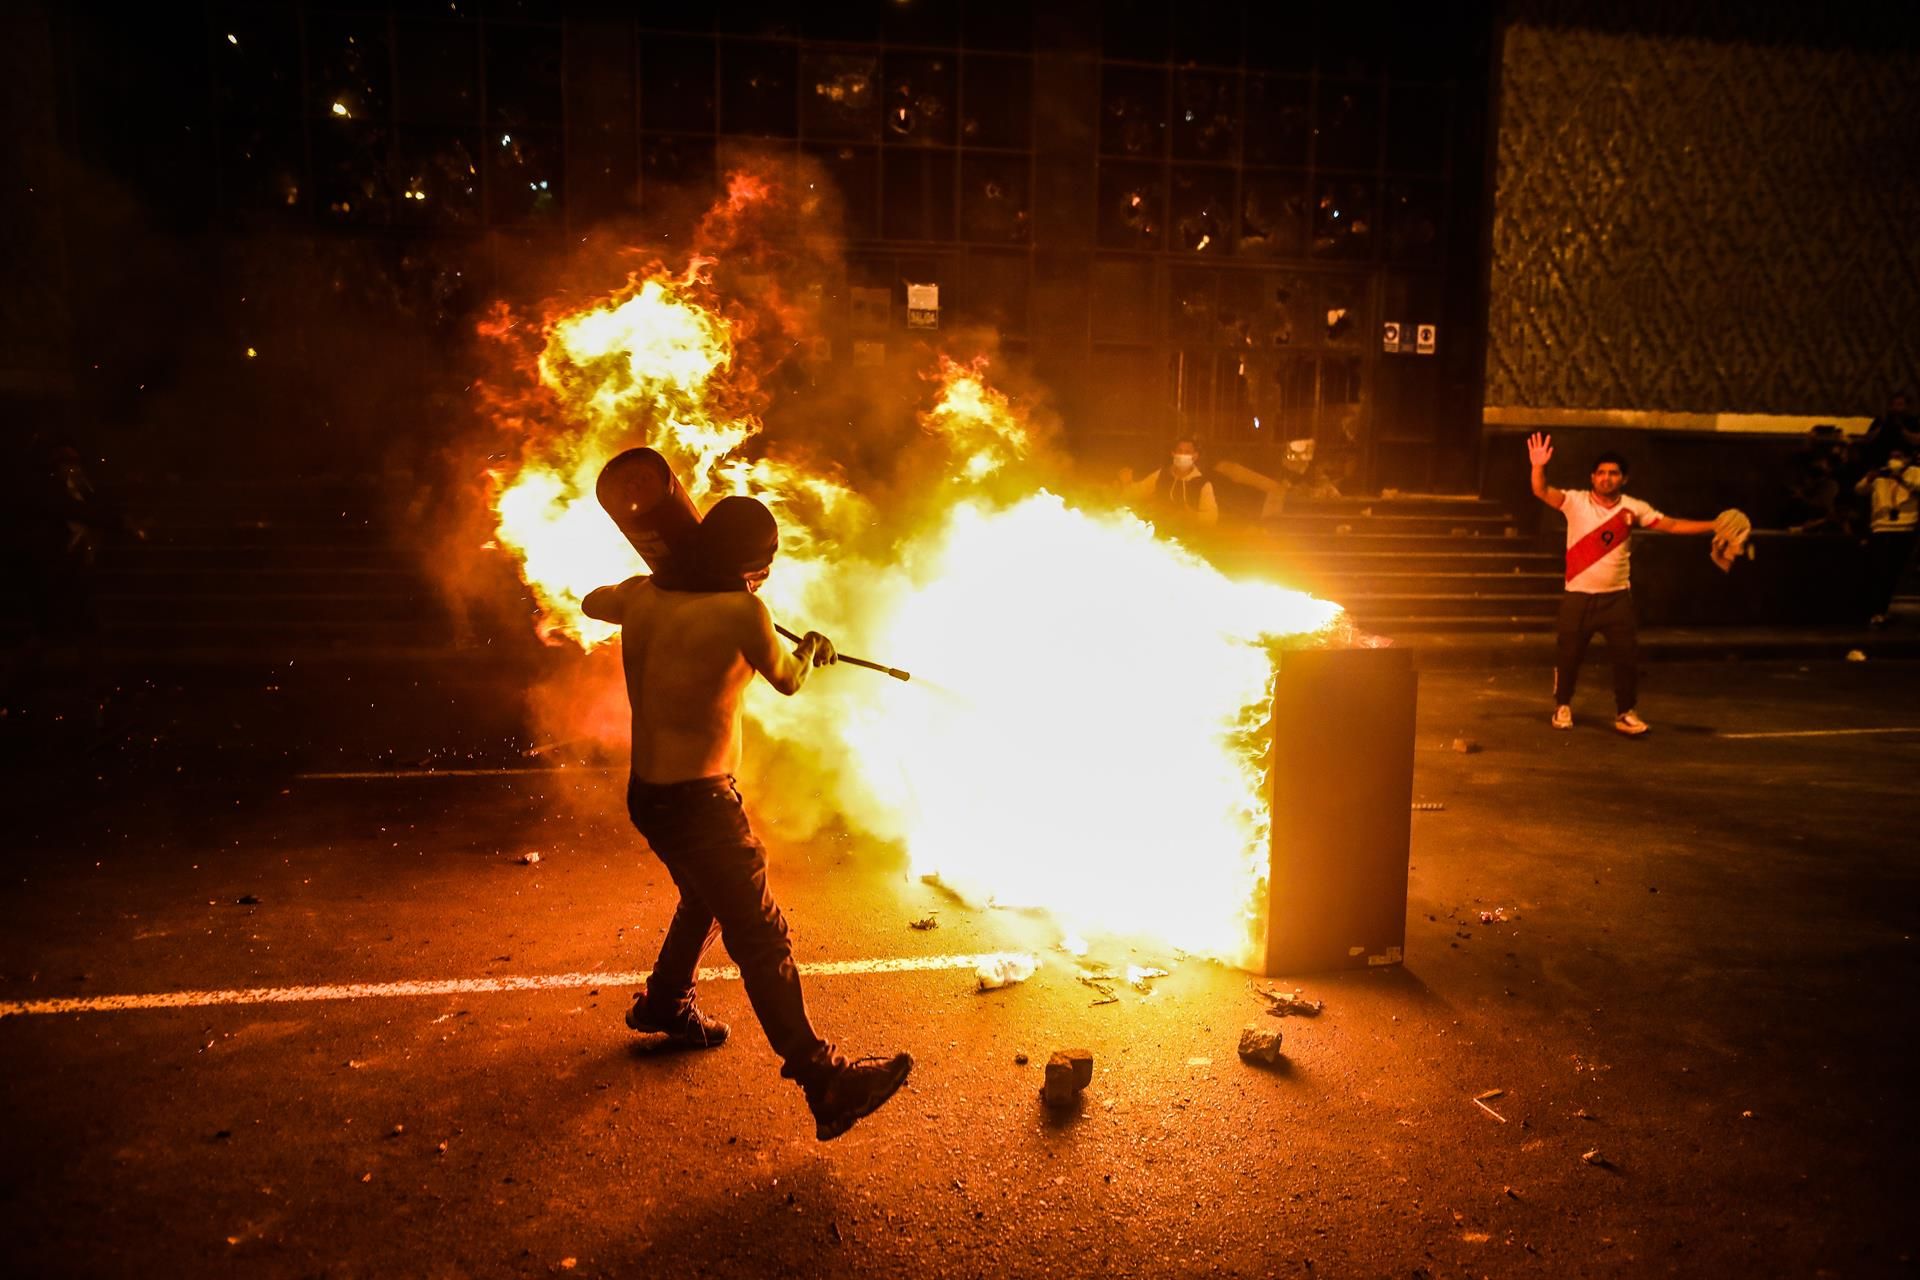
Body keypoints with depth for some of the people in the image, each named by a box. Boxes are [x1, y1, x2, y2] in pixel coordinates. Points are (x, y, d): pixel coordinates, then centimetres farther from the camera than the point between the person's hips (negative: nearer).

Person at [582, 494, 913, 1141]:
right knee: (762, 937, -9)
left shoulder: (643, 596, 2)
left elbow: (593, 602, 25)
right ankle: (823, 1082, -8)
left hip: (650, 793, 9)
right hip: (696, 802, -9)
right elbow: (788, 680, -2)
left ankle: (664, 1003, 50)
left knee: (706, 899, 31)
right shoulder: (741, 613, -19)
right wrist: (810, 650, 19)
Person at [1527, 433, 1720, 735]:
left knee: (1627, 655, 3)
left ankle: (1625, 713, 19)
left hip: (1617, 597, 2)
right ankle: (1563, 706, 27)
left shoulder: (1633, 508, 1)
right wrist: (1539, 466, -38)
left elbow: (1671, 525, 3)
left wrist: (1714, 526, -5)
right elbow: (1542, 492, -19)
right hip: (1579, 596, -2)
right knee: (1569, 654, 6)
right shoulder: (1575, 501, -7)